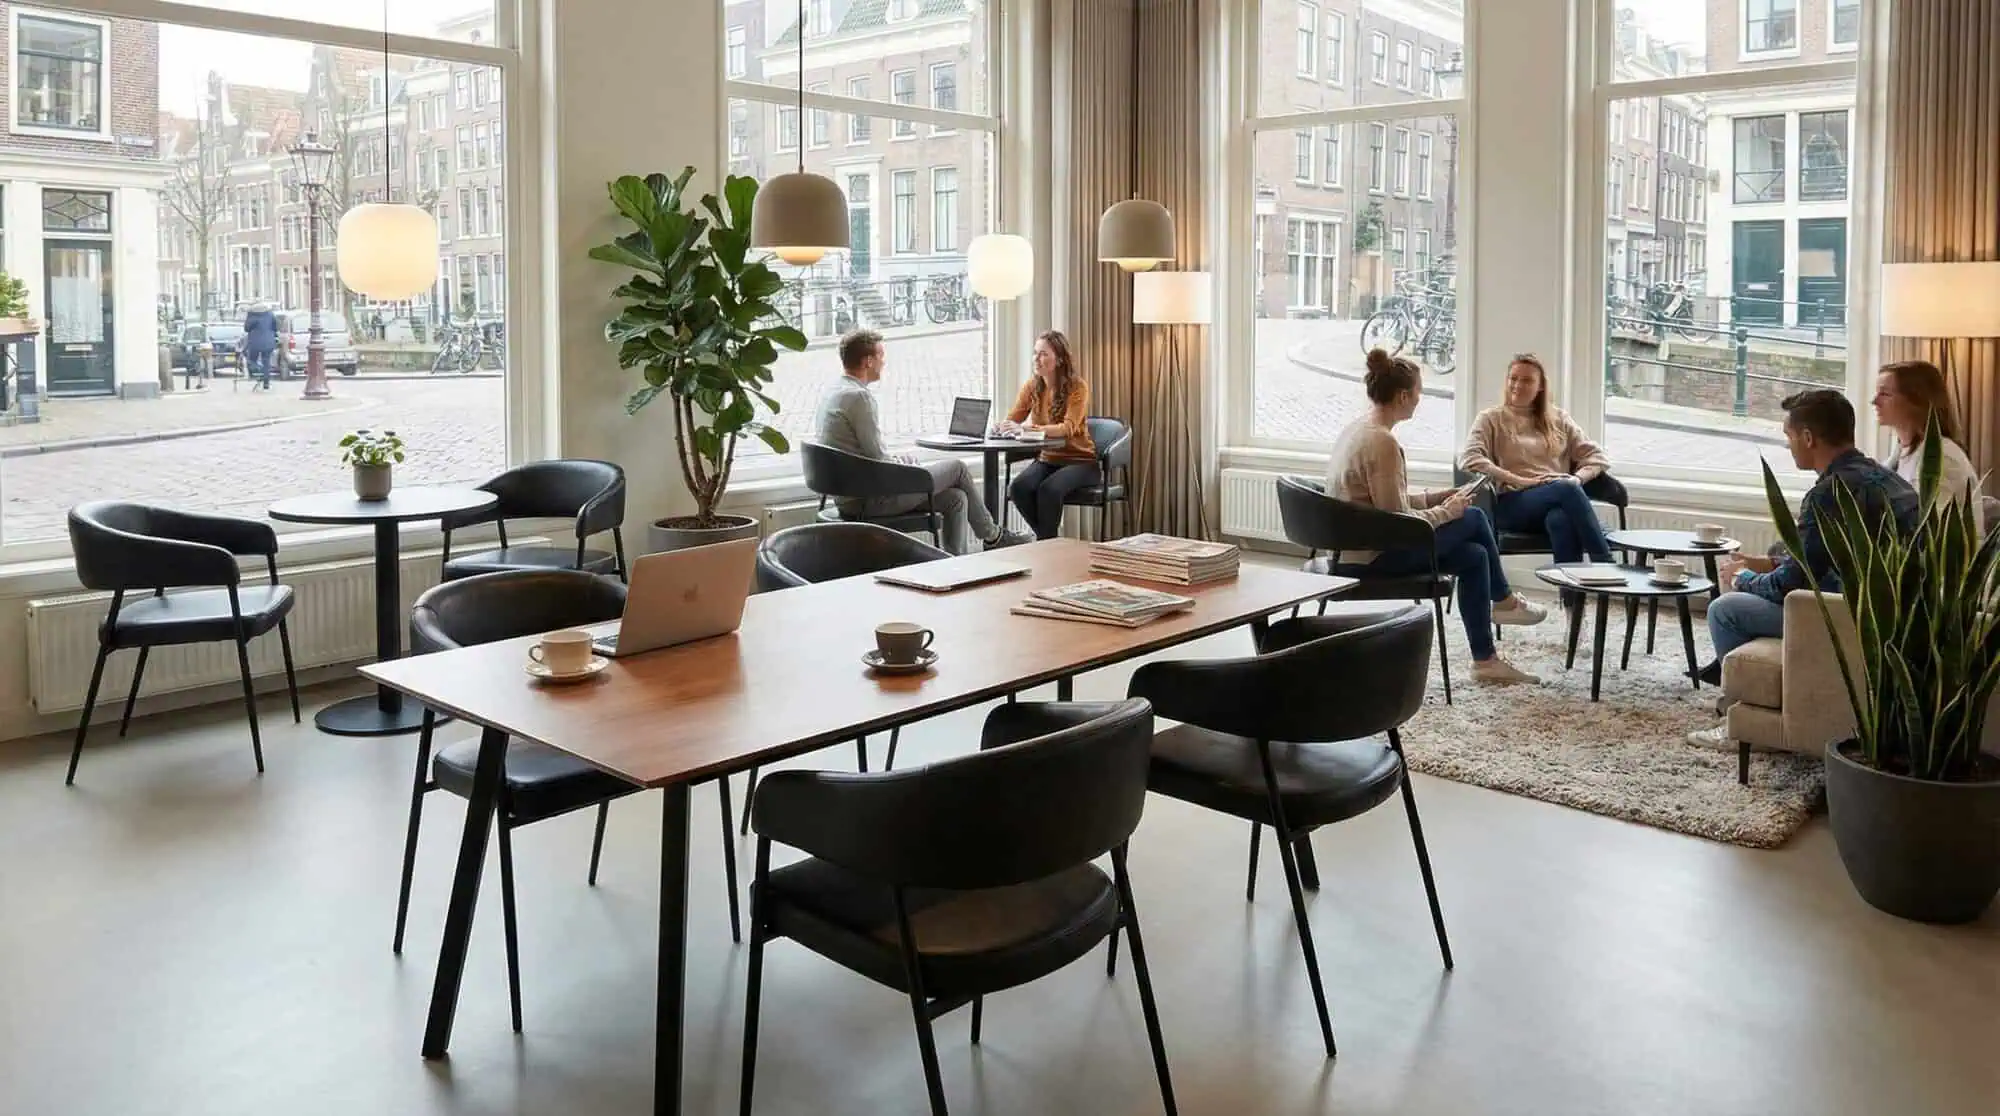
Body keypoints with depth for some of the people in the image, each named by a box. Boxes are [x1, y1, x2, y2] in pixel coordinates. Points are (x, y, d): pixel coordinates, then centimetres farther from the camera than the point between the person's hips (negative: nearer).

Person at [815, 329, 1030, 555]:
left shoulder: (835, 391, 12)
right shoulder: (858, 395, -19)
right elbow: (877, 458, -19)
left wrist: (900, 460, 11)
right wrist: (905, 461, 1)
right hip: (870, 499, -9)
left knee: (956, 498, 10)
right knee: (957, 467, 4)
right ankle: (992, 536, 22)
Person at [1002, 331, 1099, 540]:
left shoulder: (1077, 387, -13)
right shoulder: (1032, 386, 3)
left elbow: (1068, 428, -27)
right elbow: (1012, 421, -1)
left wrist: (1027, 428, -41)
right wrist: (1003, 427, -27)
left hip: (1080, 461, -5)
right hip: (1047, 459, 5)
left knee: (1049, 489, -34)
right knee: (1017, 488, -25)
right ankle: (1047, 538, -7)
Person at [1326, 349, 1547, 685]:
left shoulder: (1360, 429, 9)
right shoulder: (1382, 441, -22)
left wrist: (1436, 498, 11)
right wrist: (1447, 511, -7)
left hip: (1355, 550, 9)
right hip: (1373, 556, -9)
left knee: (1474, 555, 11)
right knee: (1473, 518, 1)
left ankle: (1485, 659, 17)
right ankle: (1502, 600, 25)